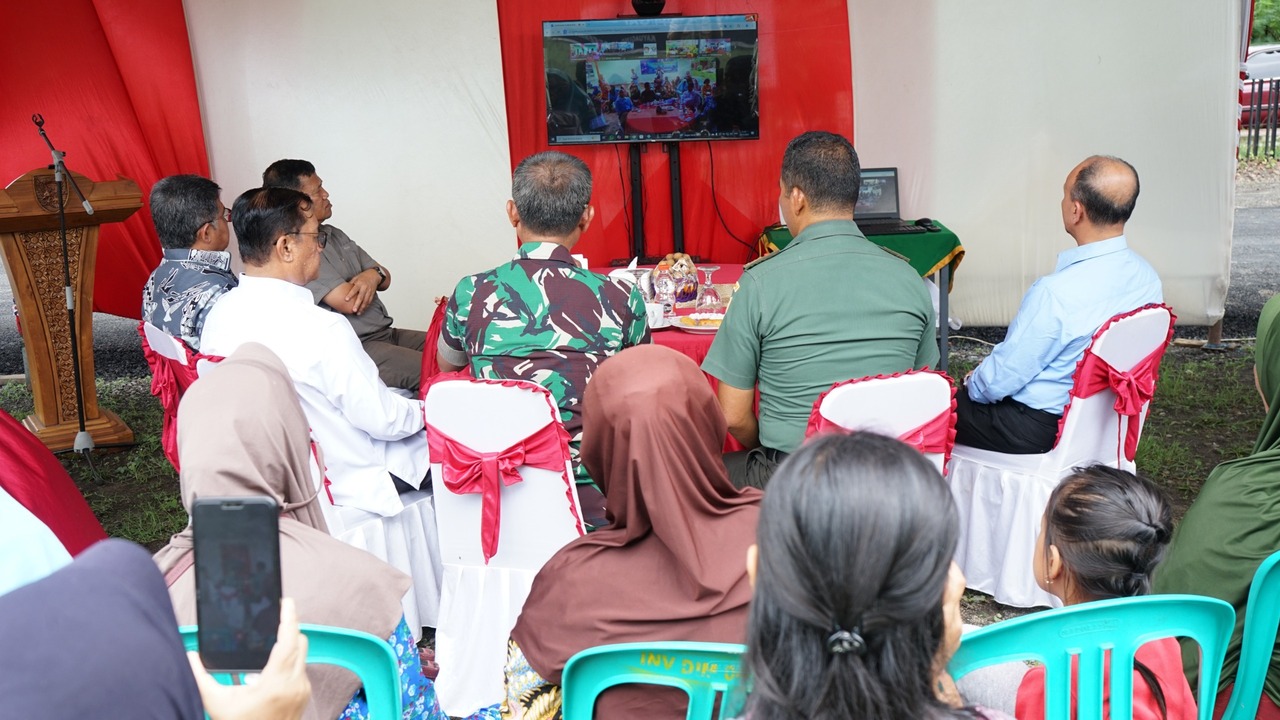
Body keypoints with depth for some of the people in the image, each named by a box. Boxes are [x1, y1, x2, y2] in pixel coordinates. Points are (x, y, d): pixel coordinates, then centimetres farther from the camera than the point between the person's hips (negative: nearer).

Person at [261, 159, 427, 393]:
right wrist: (363, 284, 2)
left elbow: (386, 279, 16)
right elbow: (349, 302, -20)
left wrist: (374, 275, -9)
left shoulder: (333, 234, 16)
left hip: (386, 334, 10)